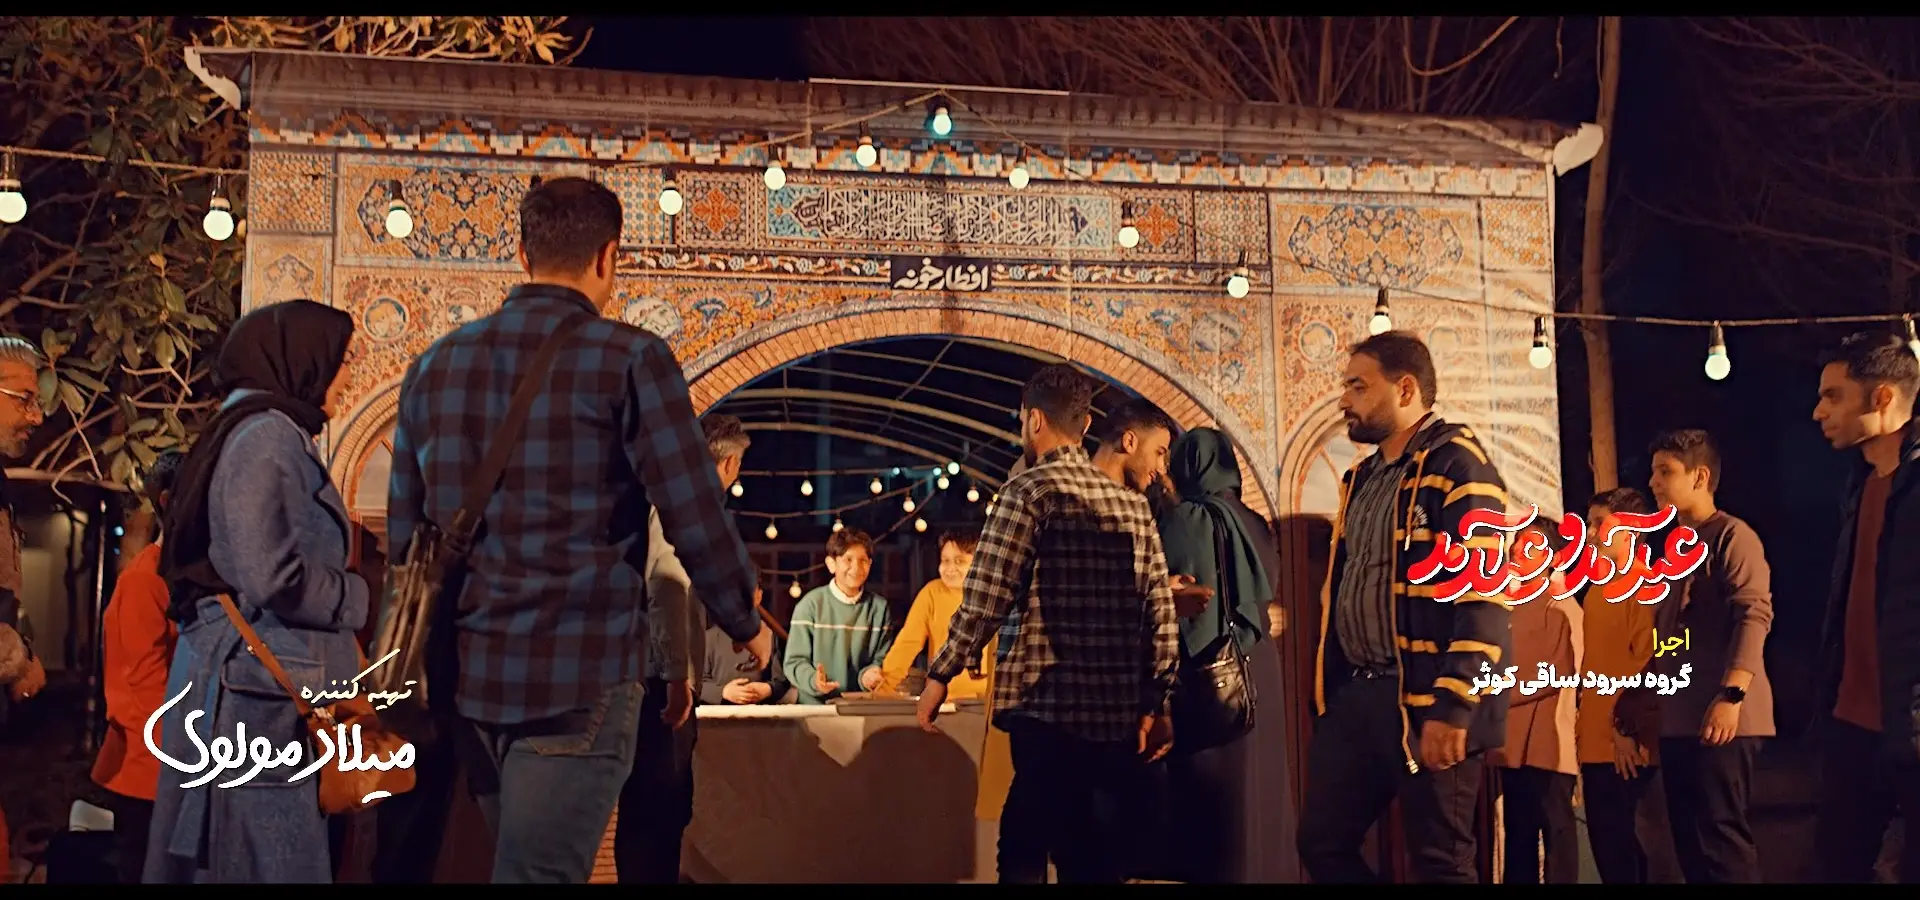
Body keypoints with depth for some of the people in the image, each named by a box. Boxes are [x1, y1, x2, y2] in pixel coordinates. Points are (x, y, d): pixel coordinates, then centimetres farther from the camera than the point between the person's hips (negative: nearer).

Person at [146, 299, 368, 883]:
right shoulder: (266, 435, -13)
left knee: (227, 854, 13)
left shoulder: (269, 434, 18)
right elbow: (273, 577, -22)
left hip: (254, 679, 10)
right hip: (256, 682, -10)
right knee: (268, 861, -5)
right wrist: (359, 598, -7)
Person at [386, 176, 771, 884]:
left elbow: (404, 531, 15)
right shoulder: (628, 357, -8)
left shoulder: (435, 364, 9)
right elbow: (696, 516, -10)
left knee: (524, 859, 20)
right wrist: (745, 625, 6)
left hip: (468, 672, 6)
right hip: (579, 674, -6)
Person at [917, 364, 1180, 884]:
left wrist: (941, 673, -1)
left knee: (1025, 854, -3)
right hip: (1119, 710, 6)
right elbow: (1162, 614, 11)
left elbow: (987, 596, -10)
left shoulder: (1030, 490, -5)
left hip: (1047, 704, -6)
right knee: (1101, 860, 11)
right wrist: (1158, 704, 17)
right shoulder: (1134, 504, 12)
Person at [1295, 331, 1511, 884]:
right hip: (1355, 697, 8)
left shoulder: (1457, 465, -9)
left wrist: (1451, 709, -22)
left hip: (1425, 703, -8)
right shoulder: (1362, 478, 17)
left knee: (1438, 862, 0)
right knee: (1322, 844, 10)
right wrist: (1329, 693, 19)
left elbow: (1482, 598, -17)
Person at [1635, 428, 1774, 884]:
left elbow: (1754, 615, -16)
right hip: (1679, 718, 9)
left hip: (1719, 717, -9)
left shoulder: (1732, 535, -5)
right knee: (1691, 839, 8)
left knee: (1720, 836, -10)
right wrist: (1634, 696, 24)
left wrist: (1731, 695, -26)